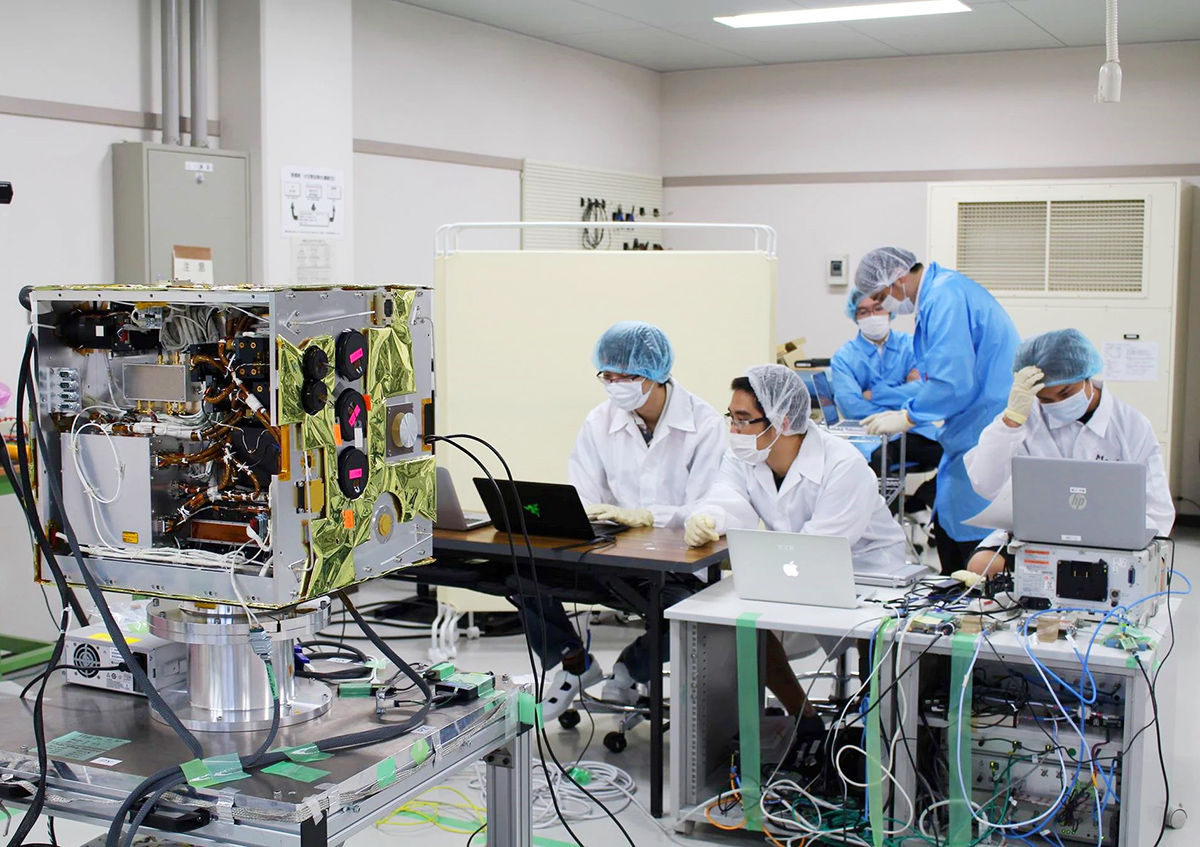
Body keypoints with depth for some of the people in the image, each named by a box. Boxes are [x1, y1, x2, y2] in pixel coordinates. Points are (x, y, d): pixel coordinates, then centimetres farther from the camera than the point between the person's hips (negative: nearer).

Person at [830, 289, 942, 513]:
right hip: (870, 439, -2)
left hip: (915, 434, 3)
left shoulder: (910, 345, 11)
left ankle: (912, 505, 1)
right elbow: (851, 406, -9)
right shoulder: (844, 357, 6)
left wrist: (874, 394, -8)